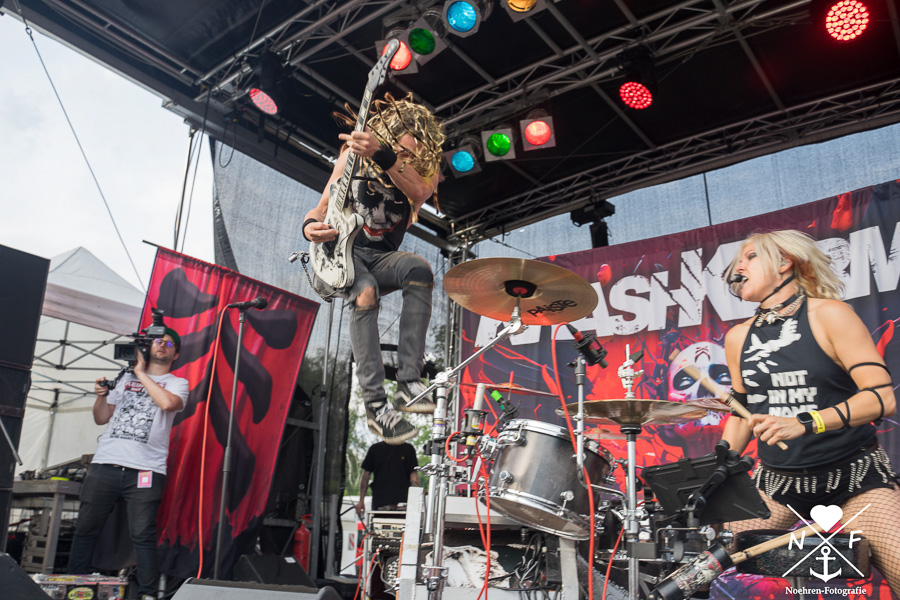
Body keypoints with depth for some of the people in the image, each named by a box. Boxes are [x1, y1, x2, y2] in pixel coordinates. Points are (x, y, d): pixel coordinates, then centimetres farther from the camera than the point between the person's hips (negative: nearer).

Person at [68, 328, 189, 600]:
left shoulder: (178, 383, 11)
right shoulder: (126, 378, 22)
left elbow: (168, 403, -13)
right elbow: (101, 418, 23)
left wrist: (142, 374, -2)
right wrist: (101, 396, 3)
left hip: (145, 470, -4)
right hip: (104, 464, 4)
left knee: (143, 535, -7)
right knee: (85, 529, 5)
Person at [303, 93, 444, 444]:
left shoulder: (426, 165, -4)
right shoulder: (354, 153, -4)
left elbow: (420, 192, -30)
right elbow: (323, 206, 1)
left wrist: (383, 154, -46)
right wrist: (310, 225, -23)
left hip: (382, 259, 2)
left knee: (420, 270, -33)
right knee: (365, 292, -36)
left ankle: (408, 382, -35)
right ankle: (375, 403, -33)